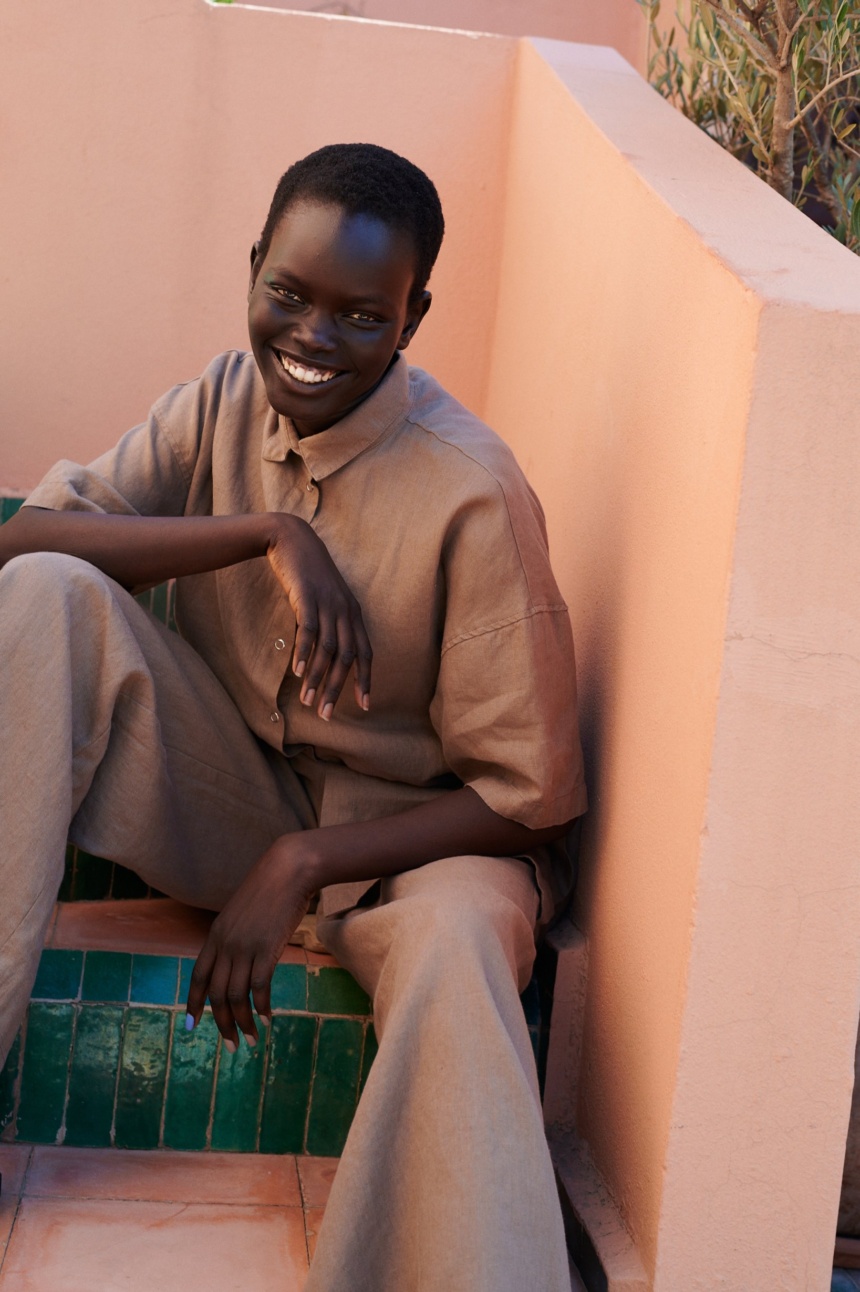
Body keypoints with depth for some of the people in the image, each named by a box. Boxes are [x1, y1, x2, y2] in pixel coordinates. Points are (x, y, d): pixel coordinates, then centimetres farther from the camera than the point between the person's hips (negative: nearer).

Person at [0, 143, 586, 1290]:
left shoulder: (472, 494, -19)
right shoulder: (227, 401, -3)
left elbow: (529, 796, -16)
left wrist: (303, 864, -24)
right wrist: (266, 531, -25)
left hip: (410, 829, -4)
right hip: (230, 797, 5)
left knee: (455, 942, -41)